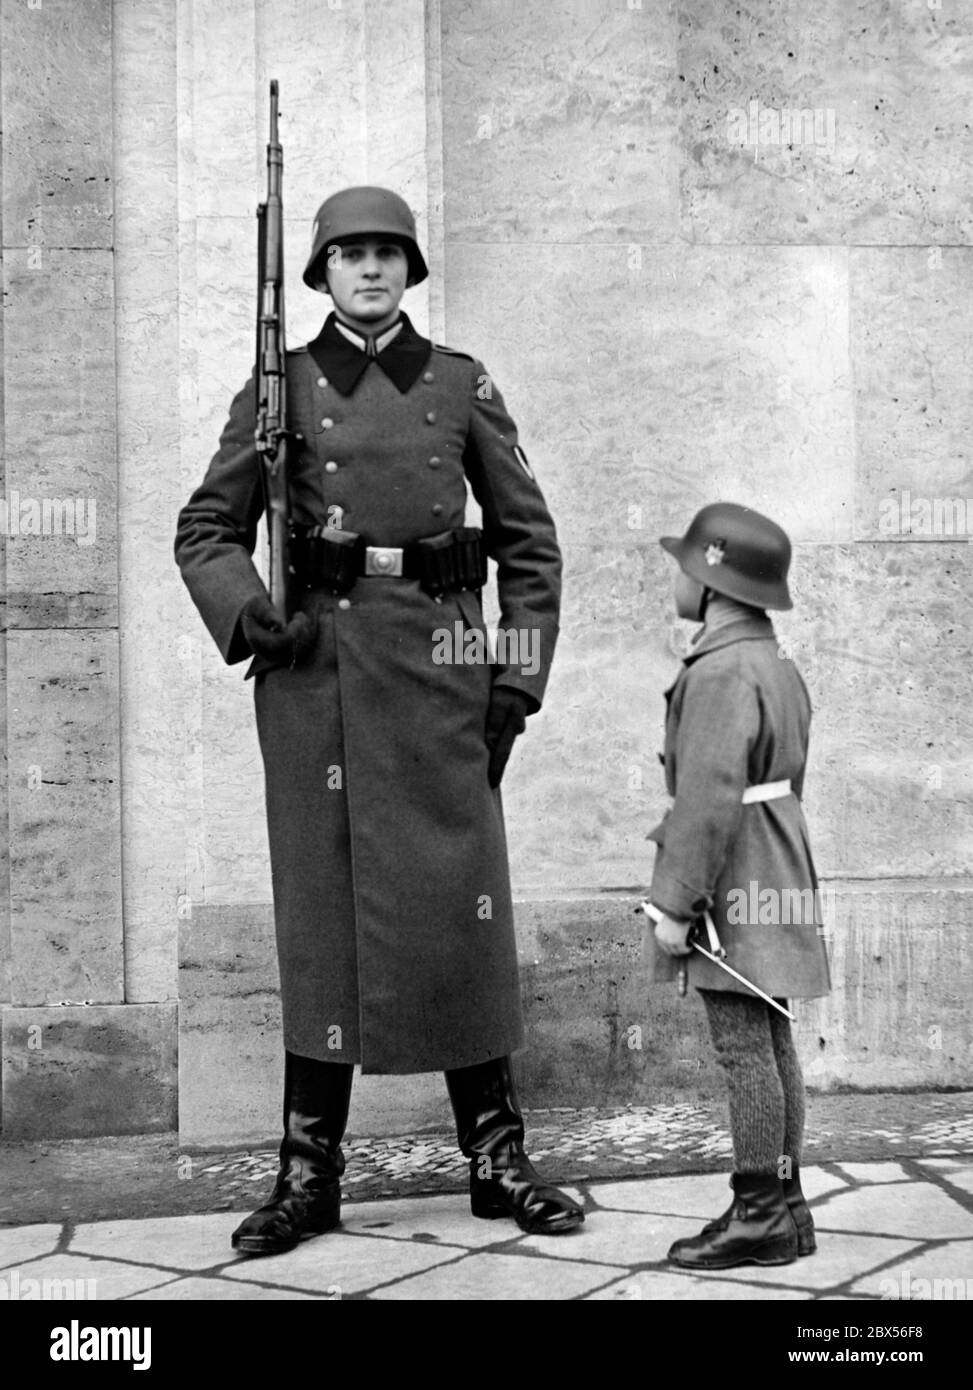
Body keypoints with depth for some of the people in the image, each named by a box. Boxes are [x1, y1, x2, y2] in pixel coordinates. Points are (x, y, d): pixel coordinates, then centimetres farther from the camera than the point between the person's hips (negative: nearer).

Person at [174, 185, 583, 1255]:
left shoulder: (460, 384, 9)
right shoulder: (281, 388, 8)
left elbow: (529, 539, 11)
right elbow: (205, 530, 11)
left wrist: (517, 679, 3)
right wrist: (244, 614, -8)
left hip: (437, 660, 1)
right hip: (317, 664, 0)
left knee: (460, 902, 1)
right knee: (321, 906, 2)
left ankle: (497, 1158, 13)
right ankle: (308, 1174, 10)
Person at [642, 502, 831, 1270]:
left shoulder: (721, 673, -17)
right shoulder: (780, 667, 14)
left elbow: (710, 799, -22)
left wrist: (674, 904, -18)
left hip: (734, 893, -10)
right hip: (775, 890, 10)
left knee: (746, 1050, -5)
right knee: (773, 1046, 12)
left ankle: (759, 1213, 1)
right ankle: (784, 1204, 19)